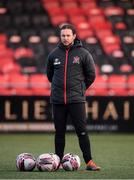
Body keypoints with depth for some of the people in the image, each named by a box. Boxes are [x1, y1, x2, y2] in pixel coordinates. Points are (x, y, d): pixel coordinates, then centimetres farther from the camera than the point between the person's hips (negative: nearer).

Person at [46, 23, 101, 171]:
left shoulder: (83, 54, 0)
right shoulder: (53, 55, 6)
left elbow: (91, 75, 7)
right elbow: (49, 74, 21)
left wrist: (80, 88, 11)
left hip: (77, 100, -2)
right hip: (57, 101, 2)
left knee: (82, 132, -6)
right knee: (59, 133, 7)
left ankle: (89, 162, -4)